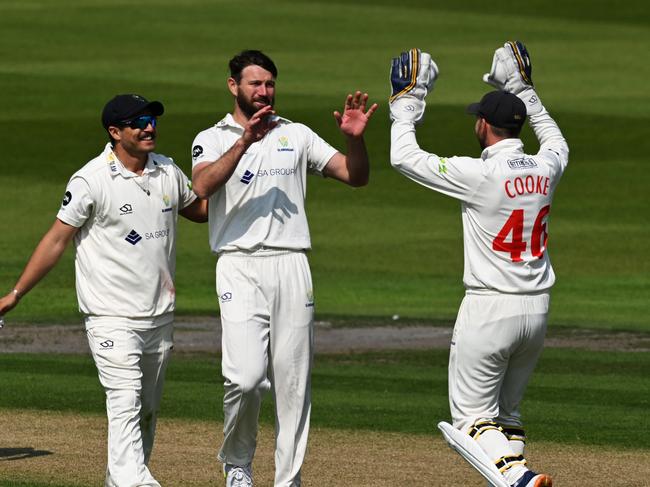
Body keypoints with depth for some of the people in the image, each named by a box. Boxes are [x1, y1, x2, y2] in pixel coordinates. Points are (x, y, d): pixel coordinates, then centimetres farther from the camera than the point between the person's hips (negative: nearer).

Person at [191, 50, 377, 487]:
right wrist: (244, 142, -27)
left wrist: (355, 138, -11)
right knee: (246, 376, -17)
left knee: (294, 383, 1)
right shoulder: (212, 139, 7)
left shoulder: (297, 136, 15)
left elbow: (355, 176, 9)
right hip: (240, 269, -3)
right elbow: (203, 186, -15)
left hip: (292, 268, 3)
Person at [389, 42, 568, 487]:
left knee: (473, 414, -1)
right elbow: (557, 143, 29)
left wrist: (408, 101, 4)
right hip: (537, 309, 6)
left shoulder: (480, 175, -16)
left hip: (489, 309, -6)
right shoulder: (545, 169, 1)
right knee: (507, 410, 19)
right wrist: (524, 91, 33)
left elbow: (403, 157, -9)